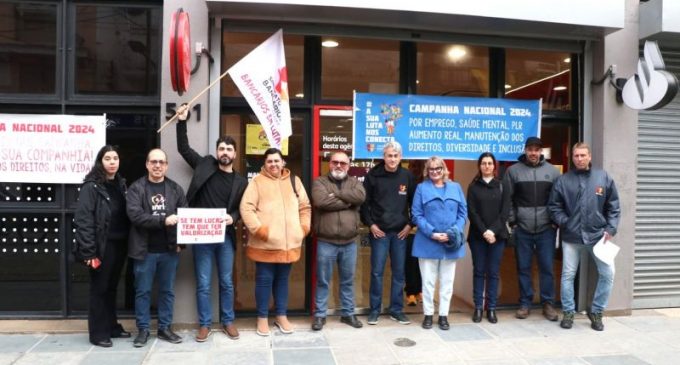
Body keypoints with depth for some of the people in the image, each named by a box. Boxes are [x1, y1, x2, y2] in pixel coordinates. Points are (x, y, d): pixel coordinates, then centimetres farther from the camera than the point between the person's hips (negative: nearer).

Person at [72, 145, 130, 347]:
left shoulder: (121, 184, 10)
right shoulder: (91, 186, -10)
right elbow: (82, 220, -14)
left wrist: (128, 244, 4)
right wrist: (88, 251, -19)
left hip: (119, 245, 6)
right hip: (102, 246, -6)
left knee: (112, 287, 17)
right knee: (99, 289, 5)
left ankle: (112, 327, 29)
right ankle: (98, 333, 17)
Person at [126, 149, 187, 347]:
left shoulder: (175, 189, 6)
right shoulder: (136, 188, -2)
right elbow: (135, 215, -15)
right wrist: (163, 221, -23)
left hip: (169, 249, 2)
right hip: (145, 250, -2)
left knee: (167, 291, 11)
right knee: (142, 291, 8)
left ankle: (165, 328, 24)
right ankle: (143, 329, 22)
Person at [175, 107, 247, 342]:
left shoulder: (240, 182, 6)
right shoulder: (205, 165, 4)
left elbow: (242, 209, 9)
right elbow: (183, 148, 9)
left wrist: (232, 217, -12)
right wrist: (182, 121, 2)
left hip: (225, 236, 1)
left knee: (226, 283, 11)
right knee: (203, 284, 5)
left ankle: (228, 322, 25)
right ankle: (204, 324, 19)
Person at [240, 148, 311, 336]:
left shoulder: (294, 181, 11)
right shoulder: (257, 181, -1)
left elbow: (305, 207, 14)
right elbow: (246, 208, -9)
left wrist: (304, 228, 3)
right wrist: (259, 230, -17)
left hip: (289, 243, 4)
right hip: (264, 243, -3)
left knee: (282, 280, 15)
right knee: (264, 280, 5)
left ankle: (281, 316, 28)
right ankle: (262, 318, 20)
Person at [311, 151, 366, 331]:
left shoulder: (354, 182, 10)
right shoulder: (320, 182, 1)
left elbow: (360, 196, -13)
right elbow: (321, 201, -20)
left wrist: (335, 193, -14)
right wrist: (346, 202, -11)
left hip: (350, 242, 3)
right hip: (326, 242, -3)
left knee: (348, 281, 14)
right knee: (323, 281, 7)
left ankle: (348, 313, 28)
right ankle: (320, 314, 20)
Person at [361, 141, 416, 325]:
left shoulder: (407, 176, 2)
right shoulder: (373, 175, -3)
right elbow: (364, 202, 1)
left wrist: (410, 224, 1)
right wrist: (370, 224, -6)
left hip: (400, 232, 2)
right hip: (379, 231, -2)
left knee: (399, 272, 9)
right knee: (376, 272, 2)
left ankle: (396, 309, 21)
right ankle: (375, 310, 15)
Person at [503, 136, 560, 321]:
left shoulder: (552, 171, 4)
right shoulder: (513, 171, 1)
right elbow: (507, 199, 3)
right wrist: (512, 221, -2)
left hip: (546, 229, 0)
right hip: (522, 229, 0)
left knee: (547, 267, 5)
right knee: (523, 268, 7)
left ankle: (548, 303, 18)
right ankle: (525, 303, 18)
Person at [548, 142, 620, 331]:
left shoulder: (604, 178, 2)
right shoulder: (563, 180, 0)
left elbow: (613, 207, 4)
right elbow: (554, 206, 3)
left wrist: (610, 229, -4)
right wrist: (565, 223, -10)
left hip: (597, 235, 1)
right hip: (571, 236, -1)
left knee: (607, 273, -1)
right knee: (568, 275, 5)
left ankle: (596, 312, 18)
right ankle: (568, 312, 20)